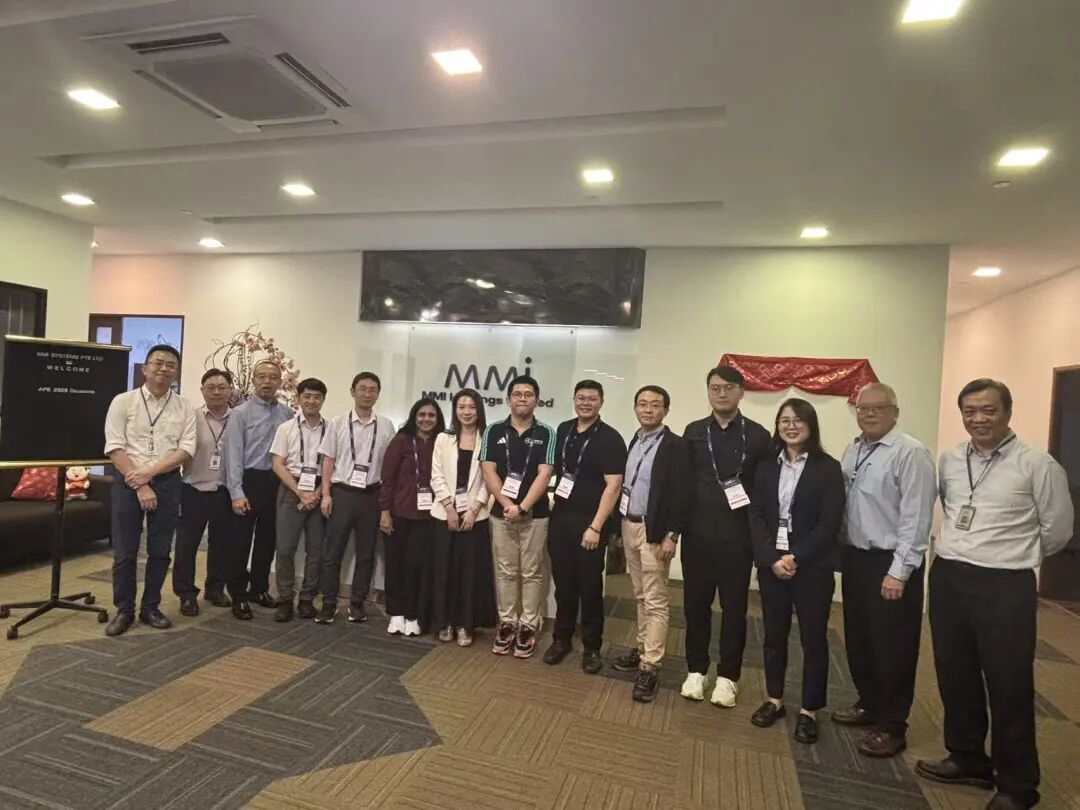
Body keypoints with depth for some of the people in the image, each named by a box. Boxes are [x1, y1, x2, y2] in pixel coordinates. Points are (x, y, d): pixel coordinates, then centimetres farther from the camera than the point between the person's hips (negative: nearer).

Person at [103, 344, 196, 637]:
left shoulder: (185, 408, 3)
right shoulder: (123, 401, -1)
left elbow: (186, 450, -4)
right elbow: (115, 448, -7)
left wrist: (149, 473, -15)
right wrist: (139, 486, -13)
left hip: (167, 483, 2)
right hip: (128, 482, -1)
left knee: (160, 550, 8)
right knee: (124, 552, 4)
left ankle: (150, 607, 22)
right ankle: (124, 610, 19)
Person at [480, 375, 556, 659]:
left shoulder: (546, 434, -2)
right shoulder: (494, 431, 2)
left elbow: (544, 474, -9)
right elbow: (488, 471, -3)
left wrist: (522, 507, -17)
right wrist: (507, 504, -14)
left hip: (535, 514, -1)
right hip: (501, 513, 2)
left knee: (531, 573, 7)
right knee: (505, 572, 10)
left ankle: (528, 627, 18)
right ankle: (506, 624, 22)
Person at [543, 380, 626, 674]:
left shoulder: (610, 438, -10)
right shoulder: (563, 431, 8)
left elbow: (613, 486, -14)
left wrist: (595, 527, -18)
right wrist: (551, 503, 9)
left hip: (589, 522, -4)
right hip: (560, 518, 5)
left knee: (590, 586, 6)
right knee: (563, 582, 12)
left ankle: (591, 647, 21)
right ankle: (561, 638, 27)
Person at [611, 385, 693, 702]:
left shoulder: (676, 445, -12)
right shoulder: (634, 441, 10)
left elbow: (682, 494, -16)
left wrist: (671, 535, -19)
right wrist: (620, 524, 11)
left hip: (654, 531, -7)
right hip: (629, 526, 7)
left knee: (655, 601, -1)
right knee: (640, 596, 17)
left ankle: (649, 668, 6)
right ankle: (642, 649, 30)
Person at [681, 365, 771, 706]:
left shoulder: (758, 435, -1)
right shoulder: (694, 432, 4)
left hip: (738, 535, -1)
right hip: (697, 533, 2)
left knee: (734, 607, 9)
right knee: (696, 603, 10)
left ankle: (727, 676, 25)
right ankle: (696, 670, 27)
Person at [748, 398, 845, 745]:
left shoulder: (828, 468, -5)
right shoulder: (766, 467, 6)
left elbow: (830, 523, -10)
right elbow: (756, 516, 2)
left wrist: (796, 558, -16)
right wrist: (771, 558, -11)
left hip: (812, 566, -3)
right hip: (771, 563, 3)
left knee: (813, 638, 7)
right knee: (774, 635, 13)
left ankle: (809, 711, 23)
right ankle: (774, 700, 30)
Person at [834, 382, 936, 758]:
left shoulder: (910, 453, -15)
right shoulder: (853, 451, 9)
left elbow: (916, 519, -18)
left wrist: (899, 571, -18)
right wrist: (841, 552, 7)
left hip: (890, 563, -7)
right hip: (854, 558, 7)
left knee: (891, 647, 6)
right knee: (857, 640, 18)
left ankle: (891, 726, 22)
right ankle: (869, 704, 38)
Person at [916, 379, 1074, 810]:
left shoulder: (1037, 464, -8)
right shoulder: (948, 460, 6)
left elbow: (1057, 530, 0)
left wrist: (1015, 556, 10)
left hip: (1005, 587, -5)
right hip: (947, 580, 5)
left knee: (1009, 686, 8)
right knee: (954, 676, 16)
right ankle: (967, 759, 36)